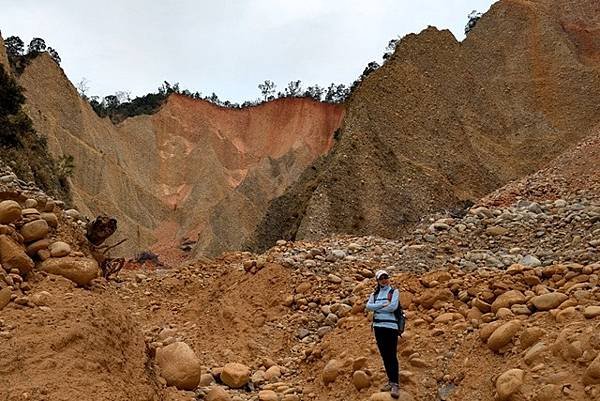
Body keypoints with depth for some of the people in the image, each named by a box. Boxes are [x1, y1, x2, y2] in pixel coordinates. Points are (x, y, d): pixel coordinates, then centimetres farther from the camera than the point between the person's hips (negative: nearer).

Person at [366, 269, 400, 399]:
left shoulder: (394, 291, 2)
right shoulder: (375, 294, 14)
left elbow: (393, 307, -13)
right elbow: (368, 306, -2)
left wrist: (377, 309, -5)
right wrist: (383, 305, -13)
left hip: (391, 326, -5)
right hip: (378, 327, 5)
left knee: (392, 355, -9)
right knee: (384, 355, 8)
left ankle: (395, 384, -11)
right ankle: (390, 381, 16)